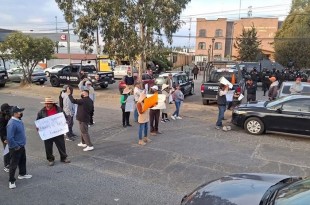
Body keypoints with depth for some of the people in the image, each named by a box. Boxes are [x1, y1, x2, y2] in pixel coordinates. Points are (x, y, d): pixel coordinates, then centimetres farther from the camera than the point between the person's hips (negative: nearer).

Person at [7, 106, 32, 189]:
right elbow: (10, 138, -29)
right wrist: (16, 147, -20)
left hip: (21, 146, 10)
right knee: (13, 164, 1)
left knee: (23, 161, 24)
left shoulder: (19, 120, 4)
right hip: (15, 148, -10)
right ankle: (11, 181, 12)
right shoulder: (12, 123, -26)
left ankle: (22, 174, 43)